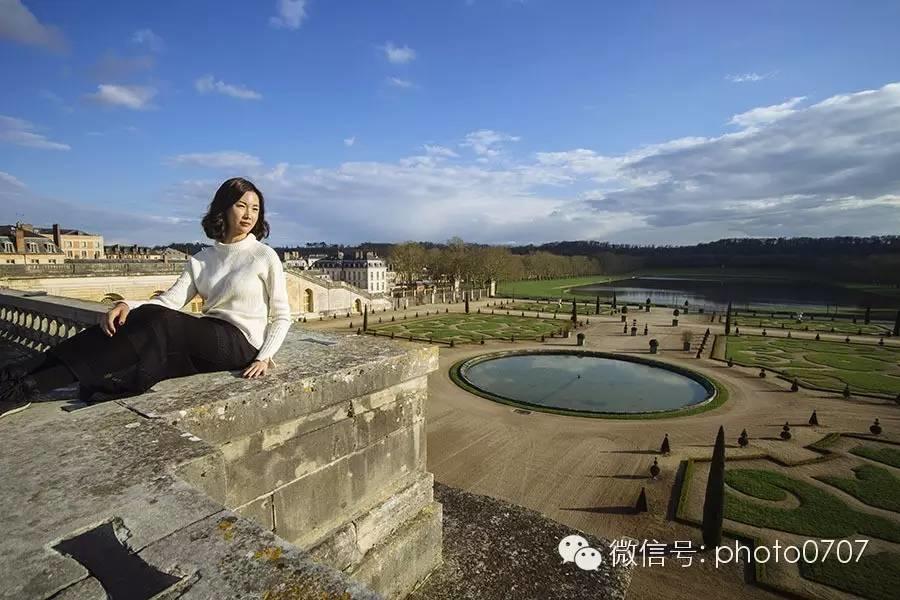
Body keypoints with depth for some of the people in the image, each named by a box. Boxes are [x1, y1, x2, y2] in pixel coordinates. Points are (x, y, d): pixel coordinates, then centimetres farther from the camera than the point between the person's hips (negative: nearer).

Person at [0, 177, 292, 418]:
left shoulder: (264, 256, -2)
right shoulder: (202, 259, 12)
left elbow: (282, 316, -2)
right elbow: (171, 299, 0)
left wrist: (264, 356, -13)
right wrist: (128, 305, -19)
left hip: (240, 343, -5)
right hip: (207, 341, 5)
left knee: (157, 323, -26)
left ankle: (29, 386, -21)